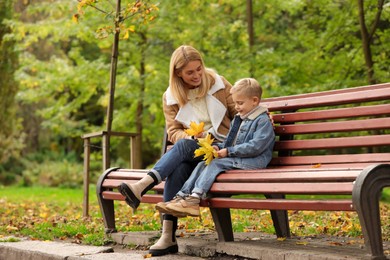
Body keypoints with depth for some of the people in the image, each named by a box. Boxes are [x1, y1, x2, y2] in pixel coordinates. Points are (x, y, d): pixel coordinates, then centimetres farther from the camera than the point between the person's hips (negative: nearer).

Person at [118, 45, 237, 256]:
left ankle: (141, 187, -51)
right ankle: (168, 236, -40)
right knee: (178, 169, -34)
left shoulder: (218, 84, 3)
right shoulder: (171, 97, 6)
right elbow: (173, 132, 3)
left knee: (183, 146, -33)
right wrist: (192, 136, -18)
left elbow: (240, 113, 8)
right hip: (191, 149, 2)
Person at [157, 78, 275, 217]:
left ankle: (194, 199, -35)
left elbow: (255, 146, -19)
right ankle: (181, 197, -22)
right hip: (235, 159, 9)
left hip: (253, 162, -9)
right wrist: (219, 147, 4)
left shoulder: (263, 121, -7)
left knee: (216, 163, -26)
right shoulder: (238, 119, 23)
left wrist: (228, 151, -17)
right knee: (203, 164, -10)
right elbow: (230, 142, 28)